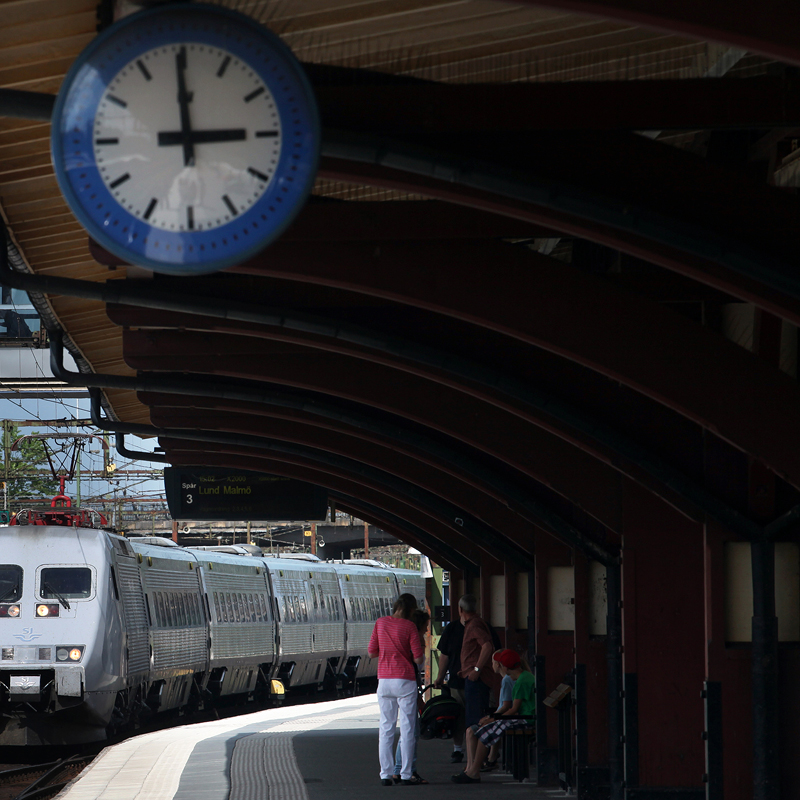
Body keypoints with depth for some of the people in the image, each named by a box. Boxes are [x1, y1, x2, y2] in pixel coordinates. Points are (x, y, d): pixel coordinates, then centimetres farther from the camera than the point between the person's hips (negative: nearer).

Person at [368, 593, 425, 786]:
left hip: (384, 681, 3)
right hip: (405, 680, -3)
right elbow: (418, 658, -9)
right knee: (407, 728, 2)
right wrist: (421, 656, 14)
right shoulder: (409, 626, -7)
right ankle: (406, 774, 0)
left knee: (386, 728, 7)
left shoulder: (381, 623, 4)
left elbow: (371, 652, 8)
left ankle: (385, 774, 2)